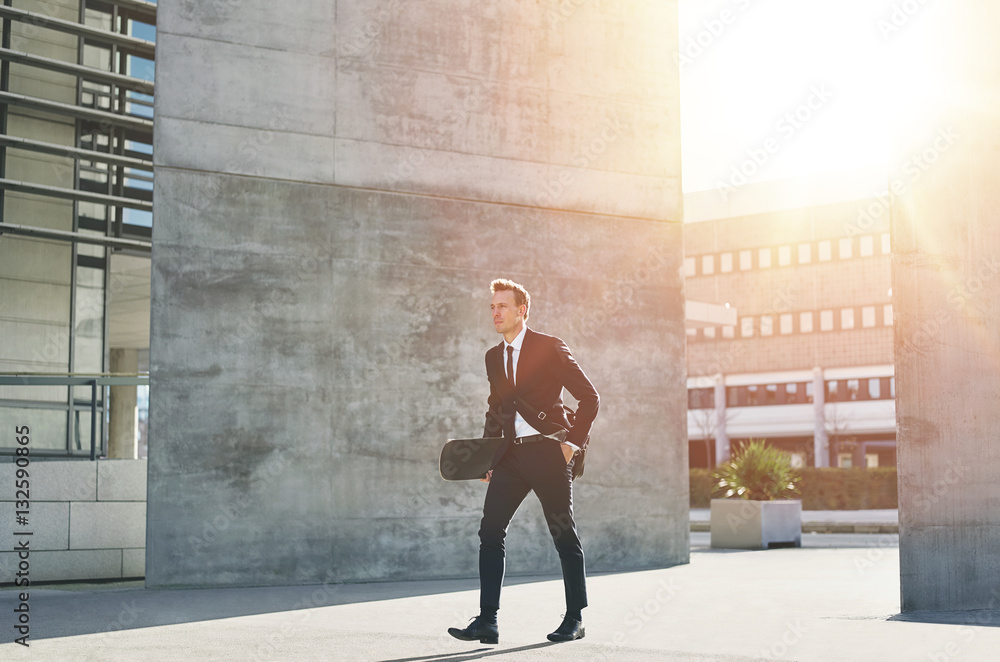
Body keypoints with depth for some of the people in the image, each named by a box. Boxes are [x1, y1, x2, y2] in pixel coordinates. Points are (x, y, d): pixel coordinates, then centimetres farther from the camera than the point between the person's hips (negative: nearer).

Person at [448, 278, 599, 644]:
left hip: (548, 452, -5)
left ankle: (574, 619, 16)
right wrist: (486, 455, 16)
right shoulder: (493, 357, 15)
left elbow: (589, 397, -3)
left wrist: (573, 442, -8)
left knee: (564, 536, 4)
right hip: (511, 455, 6)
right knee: (490, 531, -5)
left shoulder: (550, 347, -4)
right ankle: (487, 621, -4)